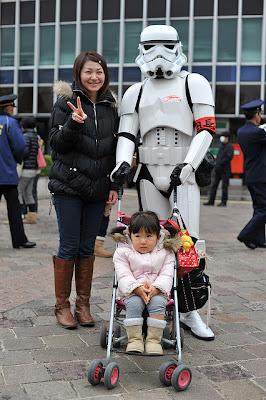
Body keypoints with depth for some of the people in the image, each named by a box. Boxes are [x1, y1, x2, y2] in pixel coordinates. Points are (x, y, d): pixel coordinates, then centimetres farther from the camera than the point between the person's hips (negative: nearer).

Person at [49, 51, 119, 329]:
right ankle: (62, 305, 13)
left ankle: (83, 305, 18)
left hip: (97, 188, 4)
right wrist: (74, 123, -23)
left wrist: (114, 185, 7)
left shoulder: (111, 107, 12)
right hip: (68, 186, -3)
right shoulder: (65, 103, 0)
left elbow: (115, 149, 14)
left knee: (88, 247, 8)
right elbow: (57, 144, -6)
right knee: (69, 246, -1)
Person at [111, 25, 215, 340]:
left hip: (183, 174, -3)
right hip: (150, 175, 3)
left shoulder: (194, 84, 4)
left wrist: (188, 164, -17)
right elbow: (126, 133, 9)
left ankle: (189, 311, 4)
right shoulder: (136, 92, 15)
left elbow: (206, 129, -4)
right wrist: (123, 162, -10)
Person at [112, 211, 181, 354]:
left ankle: (154, 340, -23)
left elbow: (166, 275, -2)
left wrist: (155, 289, -21)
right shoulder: (123, 252, 2)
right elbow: (123, 275, -7)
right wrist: (137, 288, -23)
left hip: (157, 292, 1)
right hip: (132, 292, 0)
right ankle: (134, 340, -23)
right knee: (133, 304, -31)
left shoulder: (165, 253, 5)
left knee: (157, 303, -30)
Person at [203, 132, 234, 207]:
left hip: (225, 169, -7)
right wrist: (216, 163, 6)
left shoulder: (230, 146, -6)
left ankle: (223, 202, 4)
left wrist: (220, 163, -17)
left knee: (224, 186, -1)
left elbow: (229, 157, -16)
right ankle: (211, 201, 8)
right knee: (214, 185, 5)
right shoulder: (221, 145, 18)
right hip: (218, 169, 7)